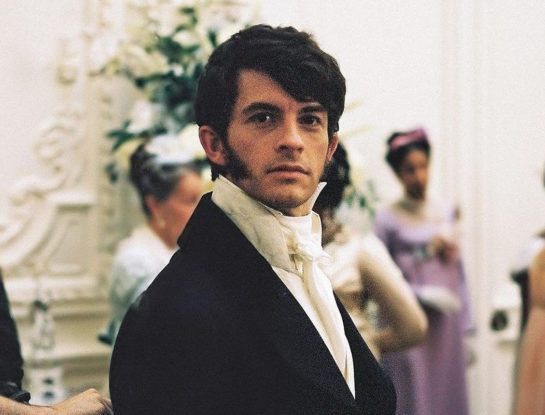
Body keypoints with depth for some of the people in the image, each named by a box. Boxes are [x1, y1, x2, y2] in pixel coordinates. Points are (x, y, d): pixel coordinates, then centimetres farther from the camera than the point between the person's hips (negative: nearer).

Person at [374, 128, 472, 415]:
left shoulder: (446, 213, 10)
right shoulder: (388, 219, -4)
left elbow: (459, 273, 12)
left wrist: (466, 327, 10)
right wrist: (423, 294, -16)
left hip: (447, 326, 4)